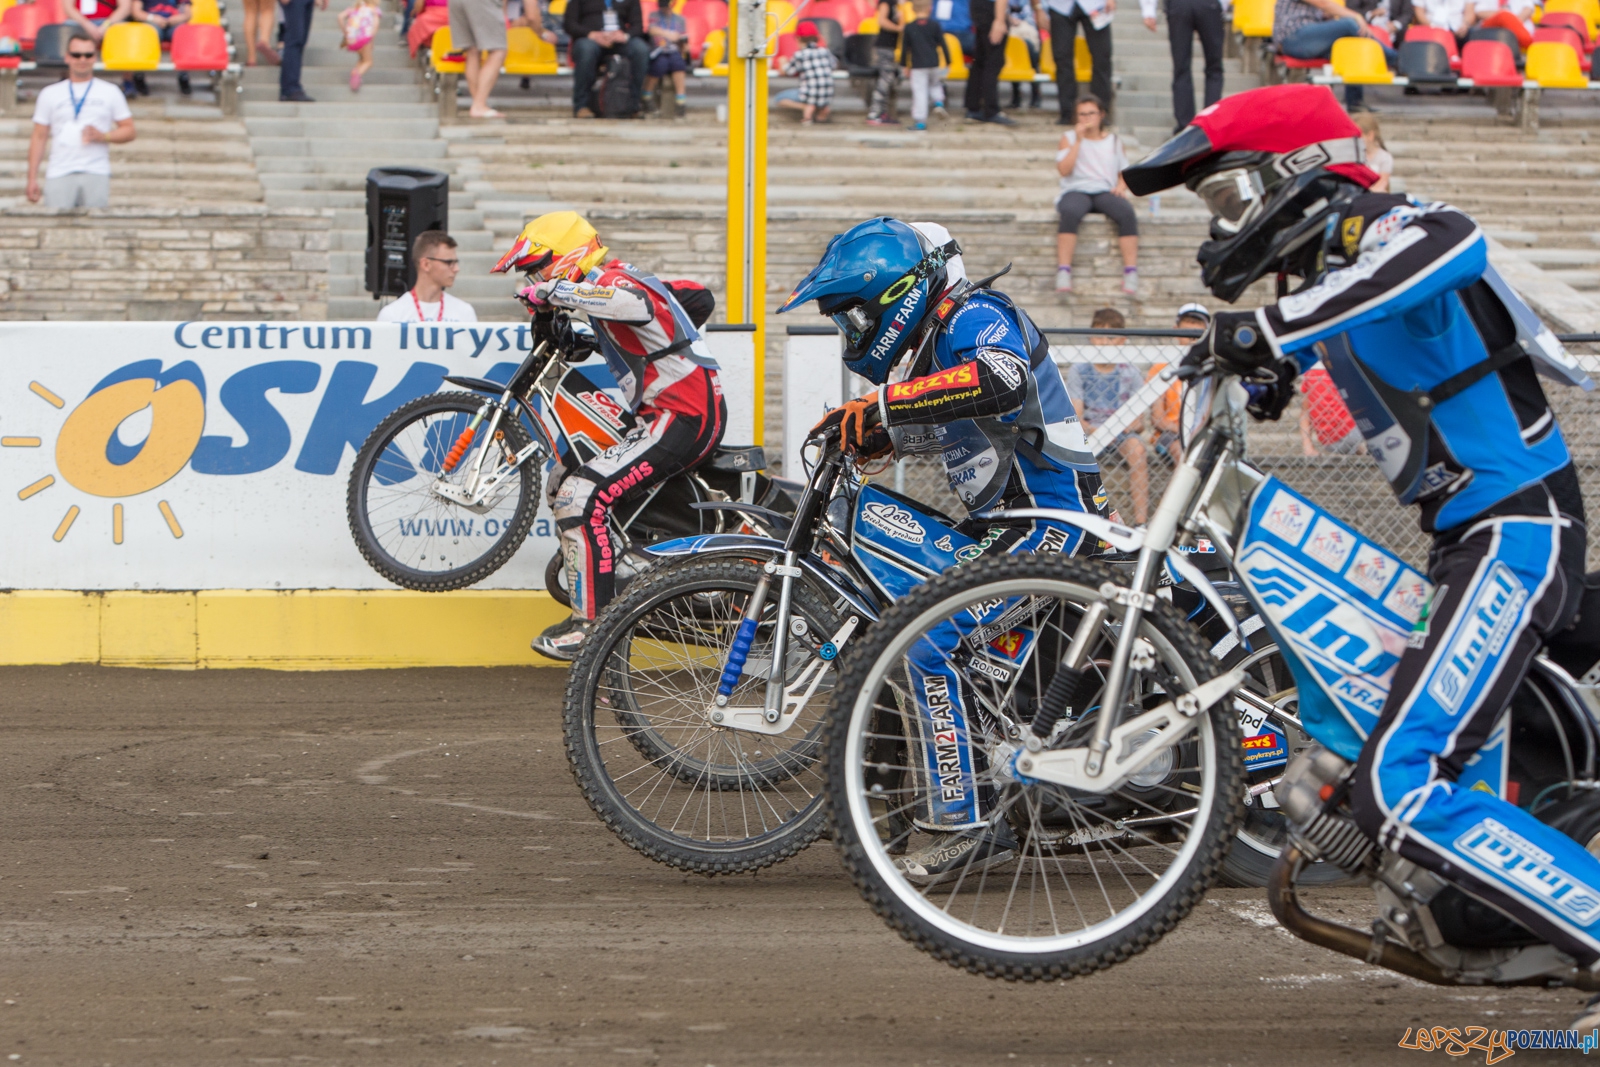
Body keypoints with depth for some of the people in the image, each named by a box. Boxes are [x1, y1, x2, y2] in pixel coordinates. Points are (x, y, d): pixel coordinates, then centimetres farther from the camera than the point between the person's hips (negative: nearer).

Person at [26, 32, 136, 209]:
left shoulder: (110, 93, 13)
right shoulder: (49, 94, 14)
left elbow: (128, 131, 12)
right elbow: (39, 137, 13)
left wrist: (103, 136, -8)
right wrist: (32, 178, 5)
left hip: (96, 174, 0)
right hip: (59, 174, 0)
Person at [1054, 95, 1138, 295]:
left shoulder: (1114, 141, 19)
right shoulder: (1069, 138, 13)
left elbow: (1125, 172, 20)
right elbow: (1063, 170, -1)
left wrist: (1121, 186, -3)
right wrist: (1078, 141, -5)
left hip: (1106, 191, 2)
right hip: (1076, 190, -2)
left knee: (1127, 213, -33)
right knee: (1070, 213, -39)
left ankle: (1131, 272, -37)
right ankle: (1063, 272, -43)